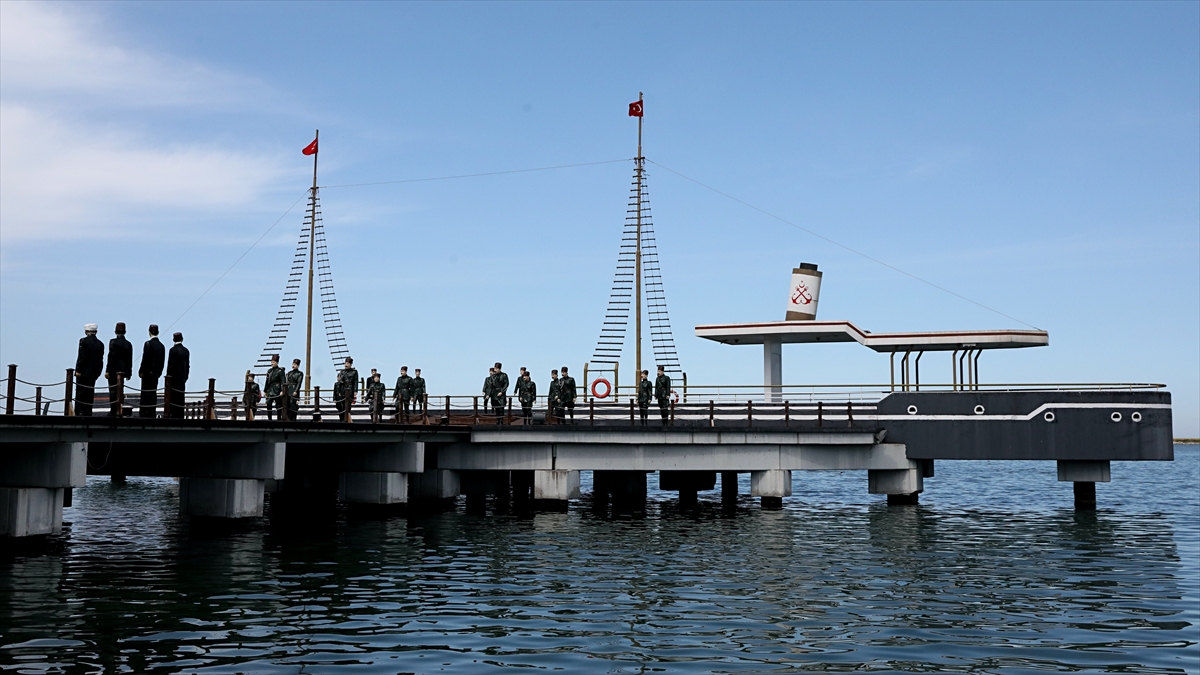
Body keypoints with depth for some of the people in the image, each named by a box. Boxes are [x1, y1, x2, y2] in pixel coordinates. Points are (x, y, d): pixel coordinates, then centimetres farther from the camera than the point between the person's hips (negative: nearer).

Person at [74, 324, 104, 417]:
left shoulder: (84, 341, -9)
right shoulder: (100, 344, 7)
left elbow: (82, 357, -14)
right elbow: (100, 360, 8)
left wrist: (78, 370, -10)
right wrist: (97, 372, 13)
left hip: (83, 373, -5)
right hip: (93, 373, 5)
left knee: (80, 394, -2)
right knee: (90, 395, 8)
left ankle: (79, 413, -5)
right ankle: (88, 414, 9)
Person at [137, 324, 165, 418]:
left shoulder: (148, 344, -12)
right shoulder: (162, 346, 8)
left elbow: (145, 359, -14)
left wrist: (141, 371, -6)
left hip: (148, 373, -7)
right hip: (156, 374, 7)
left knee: (146, 394, -5)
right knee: (153, 394, 9)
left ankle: (144, 414, -6)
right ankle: (152, 413, 11)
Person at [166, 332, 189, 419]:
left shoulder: (173, 350, -11)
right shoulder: (186, 351, 7)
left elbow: (171, 365, -12)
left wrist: (168, 376, -5)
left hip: (174, 378, -6)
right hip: (182, 378, 6)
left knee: (173, 398, -4)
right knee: (180, 398, 9)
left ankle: (174, 416, -6)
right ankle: (180, 416, 10)